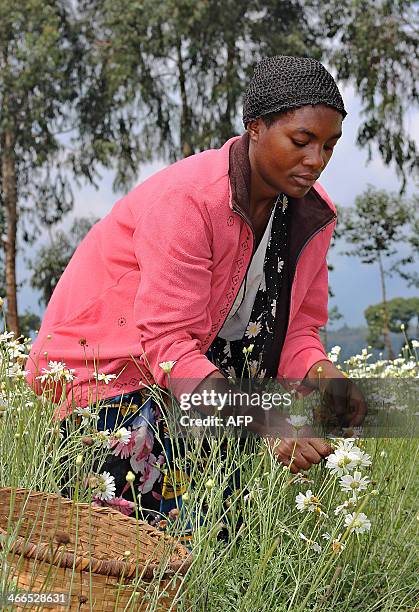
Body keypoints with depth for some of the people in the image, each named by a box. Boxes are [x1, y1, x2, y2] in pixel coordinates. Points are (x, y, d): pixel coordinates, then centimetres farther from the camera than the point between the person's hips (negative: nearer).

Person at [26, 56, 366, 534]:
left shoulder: (313, 216, -3)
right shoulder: (186, 198, -25)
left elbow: (296, 328, 3)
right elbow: (167, 341, -29)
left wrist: (321, 374, -21)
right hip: (108, 365, -6)